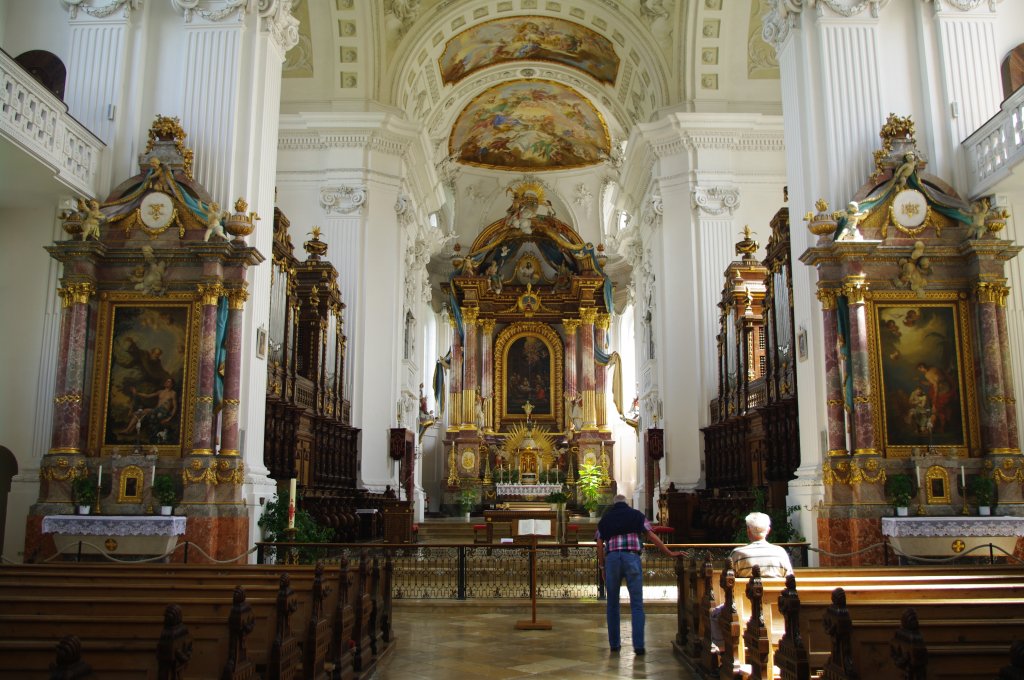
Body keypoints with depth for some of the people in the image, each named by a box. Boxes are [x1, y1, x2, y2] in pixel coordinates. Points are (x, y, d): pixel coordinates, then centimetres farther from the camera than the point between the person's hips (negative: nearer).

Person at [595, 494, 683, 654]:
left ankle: (614, 643, 15)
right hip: (632, 558, -1)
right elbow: (651, 537, 5)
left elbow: (599, 545, 10)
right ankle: (638, 645, -4)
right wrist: (670, 553, 8)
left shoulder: (605, 519, 18)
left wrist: (602, 567, 16)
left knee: (613, 603, 13)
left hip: (611, 559, 2)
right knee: (637, 604, 2)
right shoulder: (637, 515, 14)